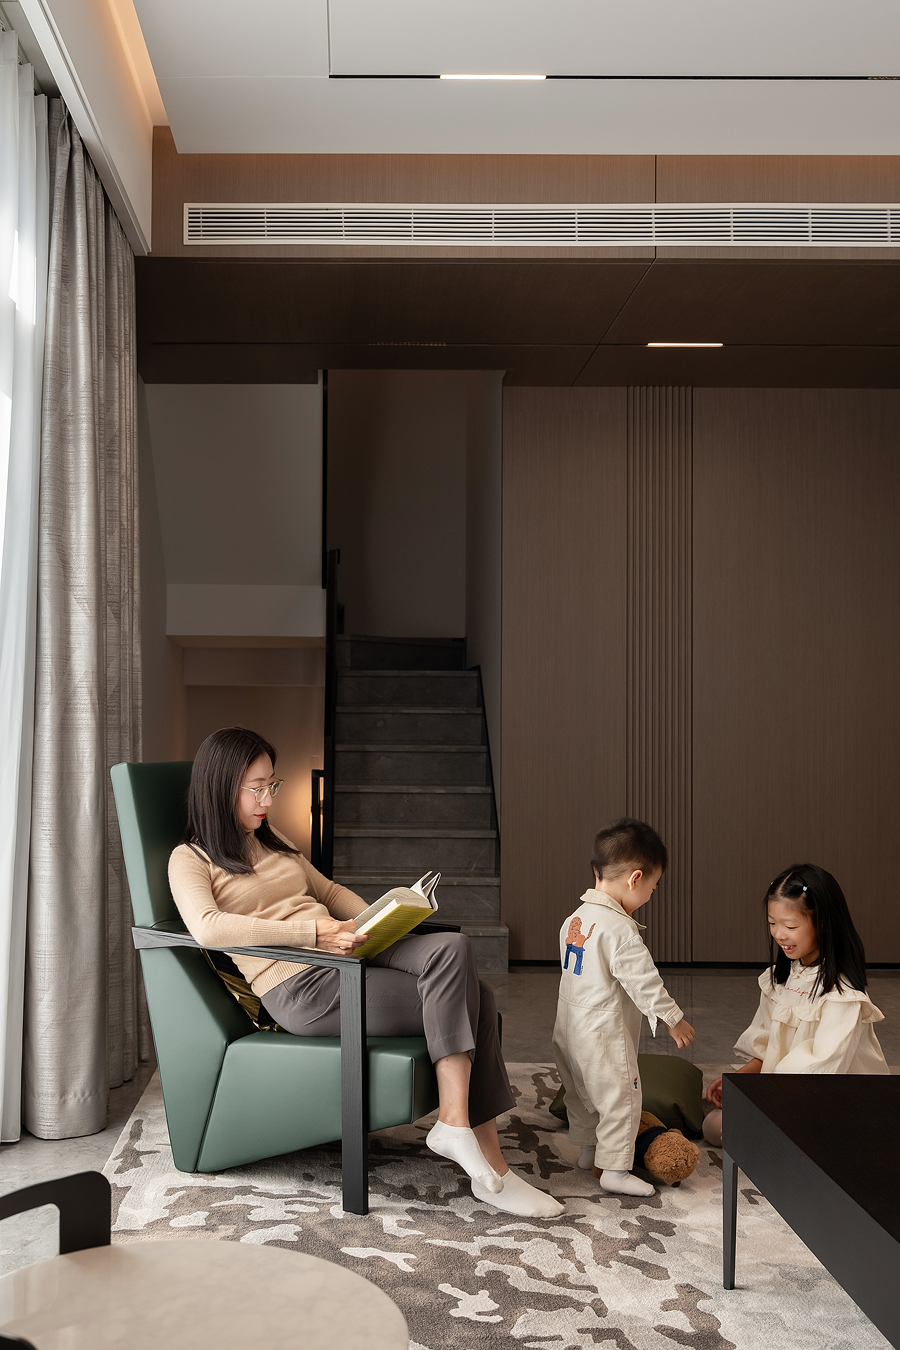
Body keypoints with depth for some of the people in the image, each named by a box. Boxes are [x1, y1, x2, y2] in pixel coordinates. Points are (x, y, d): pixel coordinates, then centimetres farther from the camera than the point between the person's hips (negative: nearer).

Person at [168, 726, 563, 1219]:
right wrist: (313, 929, -24)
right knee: (457, 998, -22)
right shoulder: (190, 859, 2)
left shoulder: (270, 841, 26)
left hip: (344, 958, 7)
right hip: (299, 988, -7)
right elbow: (207, 927, -18)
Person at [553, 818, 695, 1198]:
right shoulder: (620, 929, -24)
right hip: (604, 1033, -9)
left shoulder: (575, 919, 5)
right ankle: (615, 1168, 8)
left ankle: (588, 1149, 38)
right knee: (620, 1096, 3)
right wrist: (673, 1018, -8)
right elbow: (643, 981, -21)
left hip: (570, 1028, 9)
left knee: (582, 1092, 23)